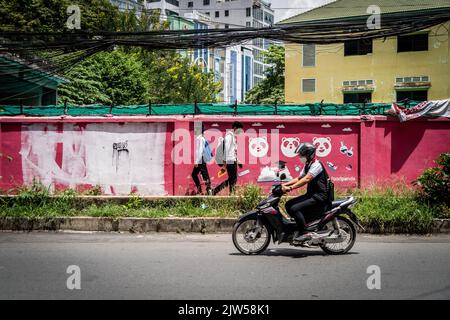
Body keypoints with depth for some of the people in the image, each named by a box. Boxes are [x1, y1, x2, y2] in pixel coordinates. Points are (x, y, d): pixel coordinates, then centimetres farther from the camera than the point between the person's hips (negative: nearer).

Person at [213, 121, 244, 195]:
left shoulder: (233, 136, 19)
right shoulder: (229, 135, -11)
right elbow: (226, 148, -17)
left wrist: (238, 161, 22)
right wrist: (226, 161, -22)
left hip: (233, 160, 10)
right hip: (230, 161, -10)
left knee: (233, 179, 10)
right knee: (232, 179, -7)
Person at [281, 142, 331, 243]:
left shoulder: (316, 165, -15)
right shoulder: (307, 165, 17)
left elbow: (306, 179, -27)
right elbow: (299, 178, 20)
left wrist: (290, 188, -33)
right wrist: (285, 184, 6)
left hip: (320, 196, -10)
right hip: (311, 194, 10)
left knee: (295, 208, -23)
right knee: (289, 205, 2)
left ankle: (305, 233, -18)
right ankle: (300, 226, 7)